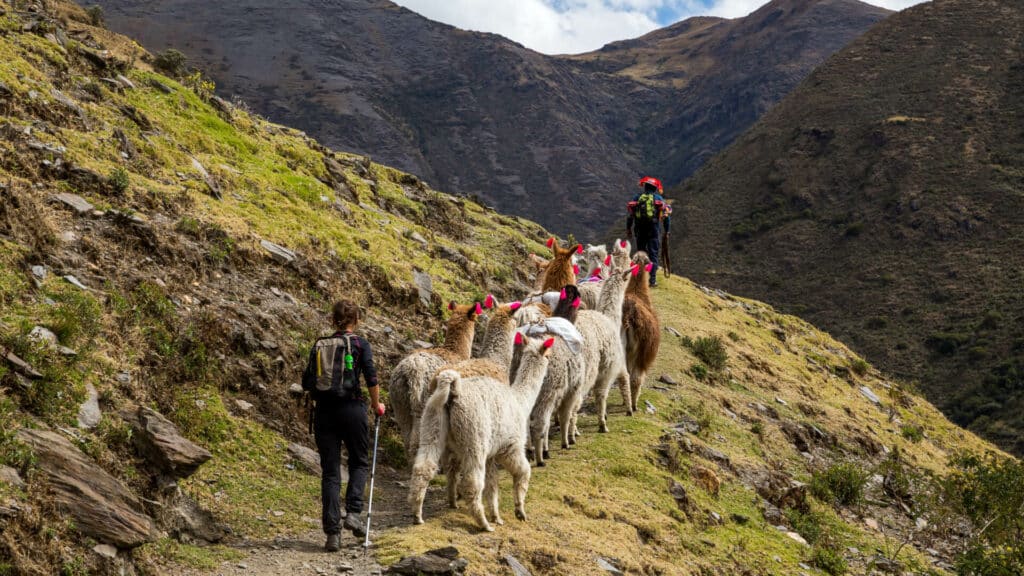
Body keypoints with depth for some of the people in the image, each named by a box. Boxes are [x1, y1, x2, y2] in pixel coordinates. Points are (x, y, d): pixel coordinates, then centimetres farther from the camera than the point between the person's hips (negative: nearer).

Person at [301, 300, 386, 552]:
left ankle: (332, 531, 0)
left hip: (323, 411, 3)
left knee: (330, 472, 5)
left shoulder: (319, 345, 8)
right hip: (351, 408, -3)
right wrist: (377, 405, 8)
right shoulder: (360, 344, -2)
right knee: (359, 462, 18)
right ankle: (353, 512, -2)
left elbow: (307, 383, 7)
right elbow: (371, 379, -8)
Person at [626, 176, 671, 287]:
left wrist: (628, 229, 14)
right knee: (653, 255, -1)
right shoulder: (659, 199, 7)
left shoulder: (636, 198, 10)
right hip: (654, 230, -2)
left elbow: (630, 215, 7)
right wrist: (667, 231, 13)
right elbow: (666, 216, 4)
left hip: (640, 230, 2)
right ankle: (653, 280, -8)